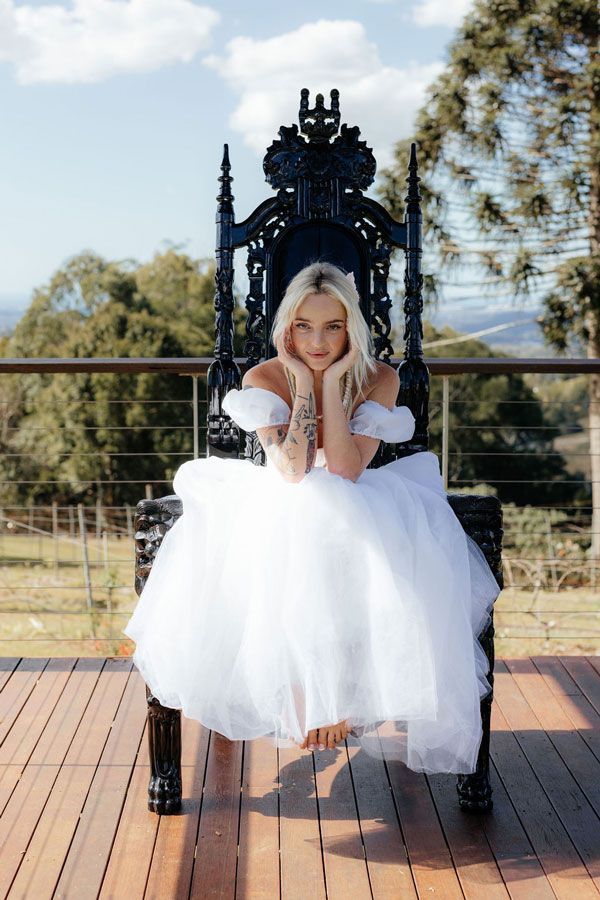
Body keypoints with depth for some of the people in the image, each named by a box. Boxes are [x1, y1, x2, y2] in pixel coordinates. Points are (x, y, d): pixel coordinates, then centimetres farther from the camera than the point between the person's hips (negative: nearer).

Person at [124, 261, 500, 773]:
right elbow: (291, 471, -23)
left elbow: (345, 472, -21)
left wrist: (333, 383, -23)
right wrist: (303, 384, -22)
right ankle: (305, 697, -25)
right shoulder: (264, 379, -9)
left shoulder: (379, 379, -8)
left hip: (353, 518, 1)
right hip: (282, 518, -1)